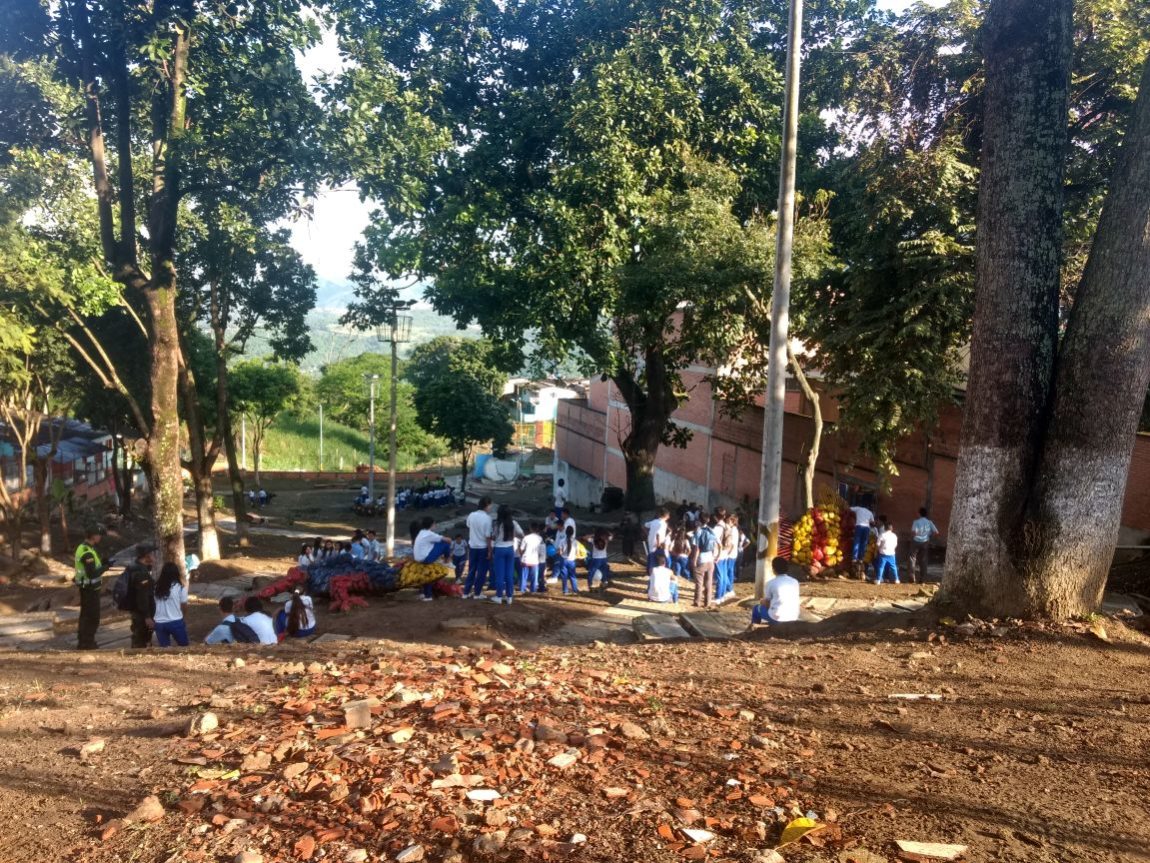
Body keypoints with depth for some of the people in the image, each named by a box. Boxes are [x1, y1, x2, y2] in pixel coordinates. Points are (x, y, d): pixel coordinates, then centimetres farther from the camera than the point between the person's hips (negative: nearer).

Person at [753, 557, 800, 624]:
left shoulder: (771, 583, -9)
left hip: (777, 618, -5)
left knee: (756, 608, 23)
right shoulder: (795, 581, 4)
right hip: (793, 618, 5)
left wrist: (762, 601, 25)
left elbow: (766, 604, 0)